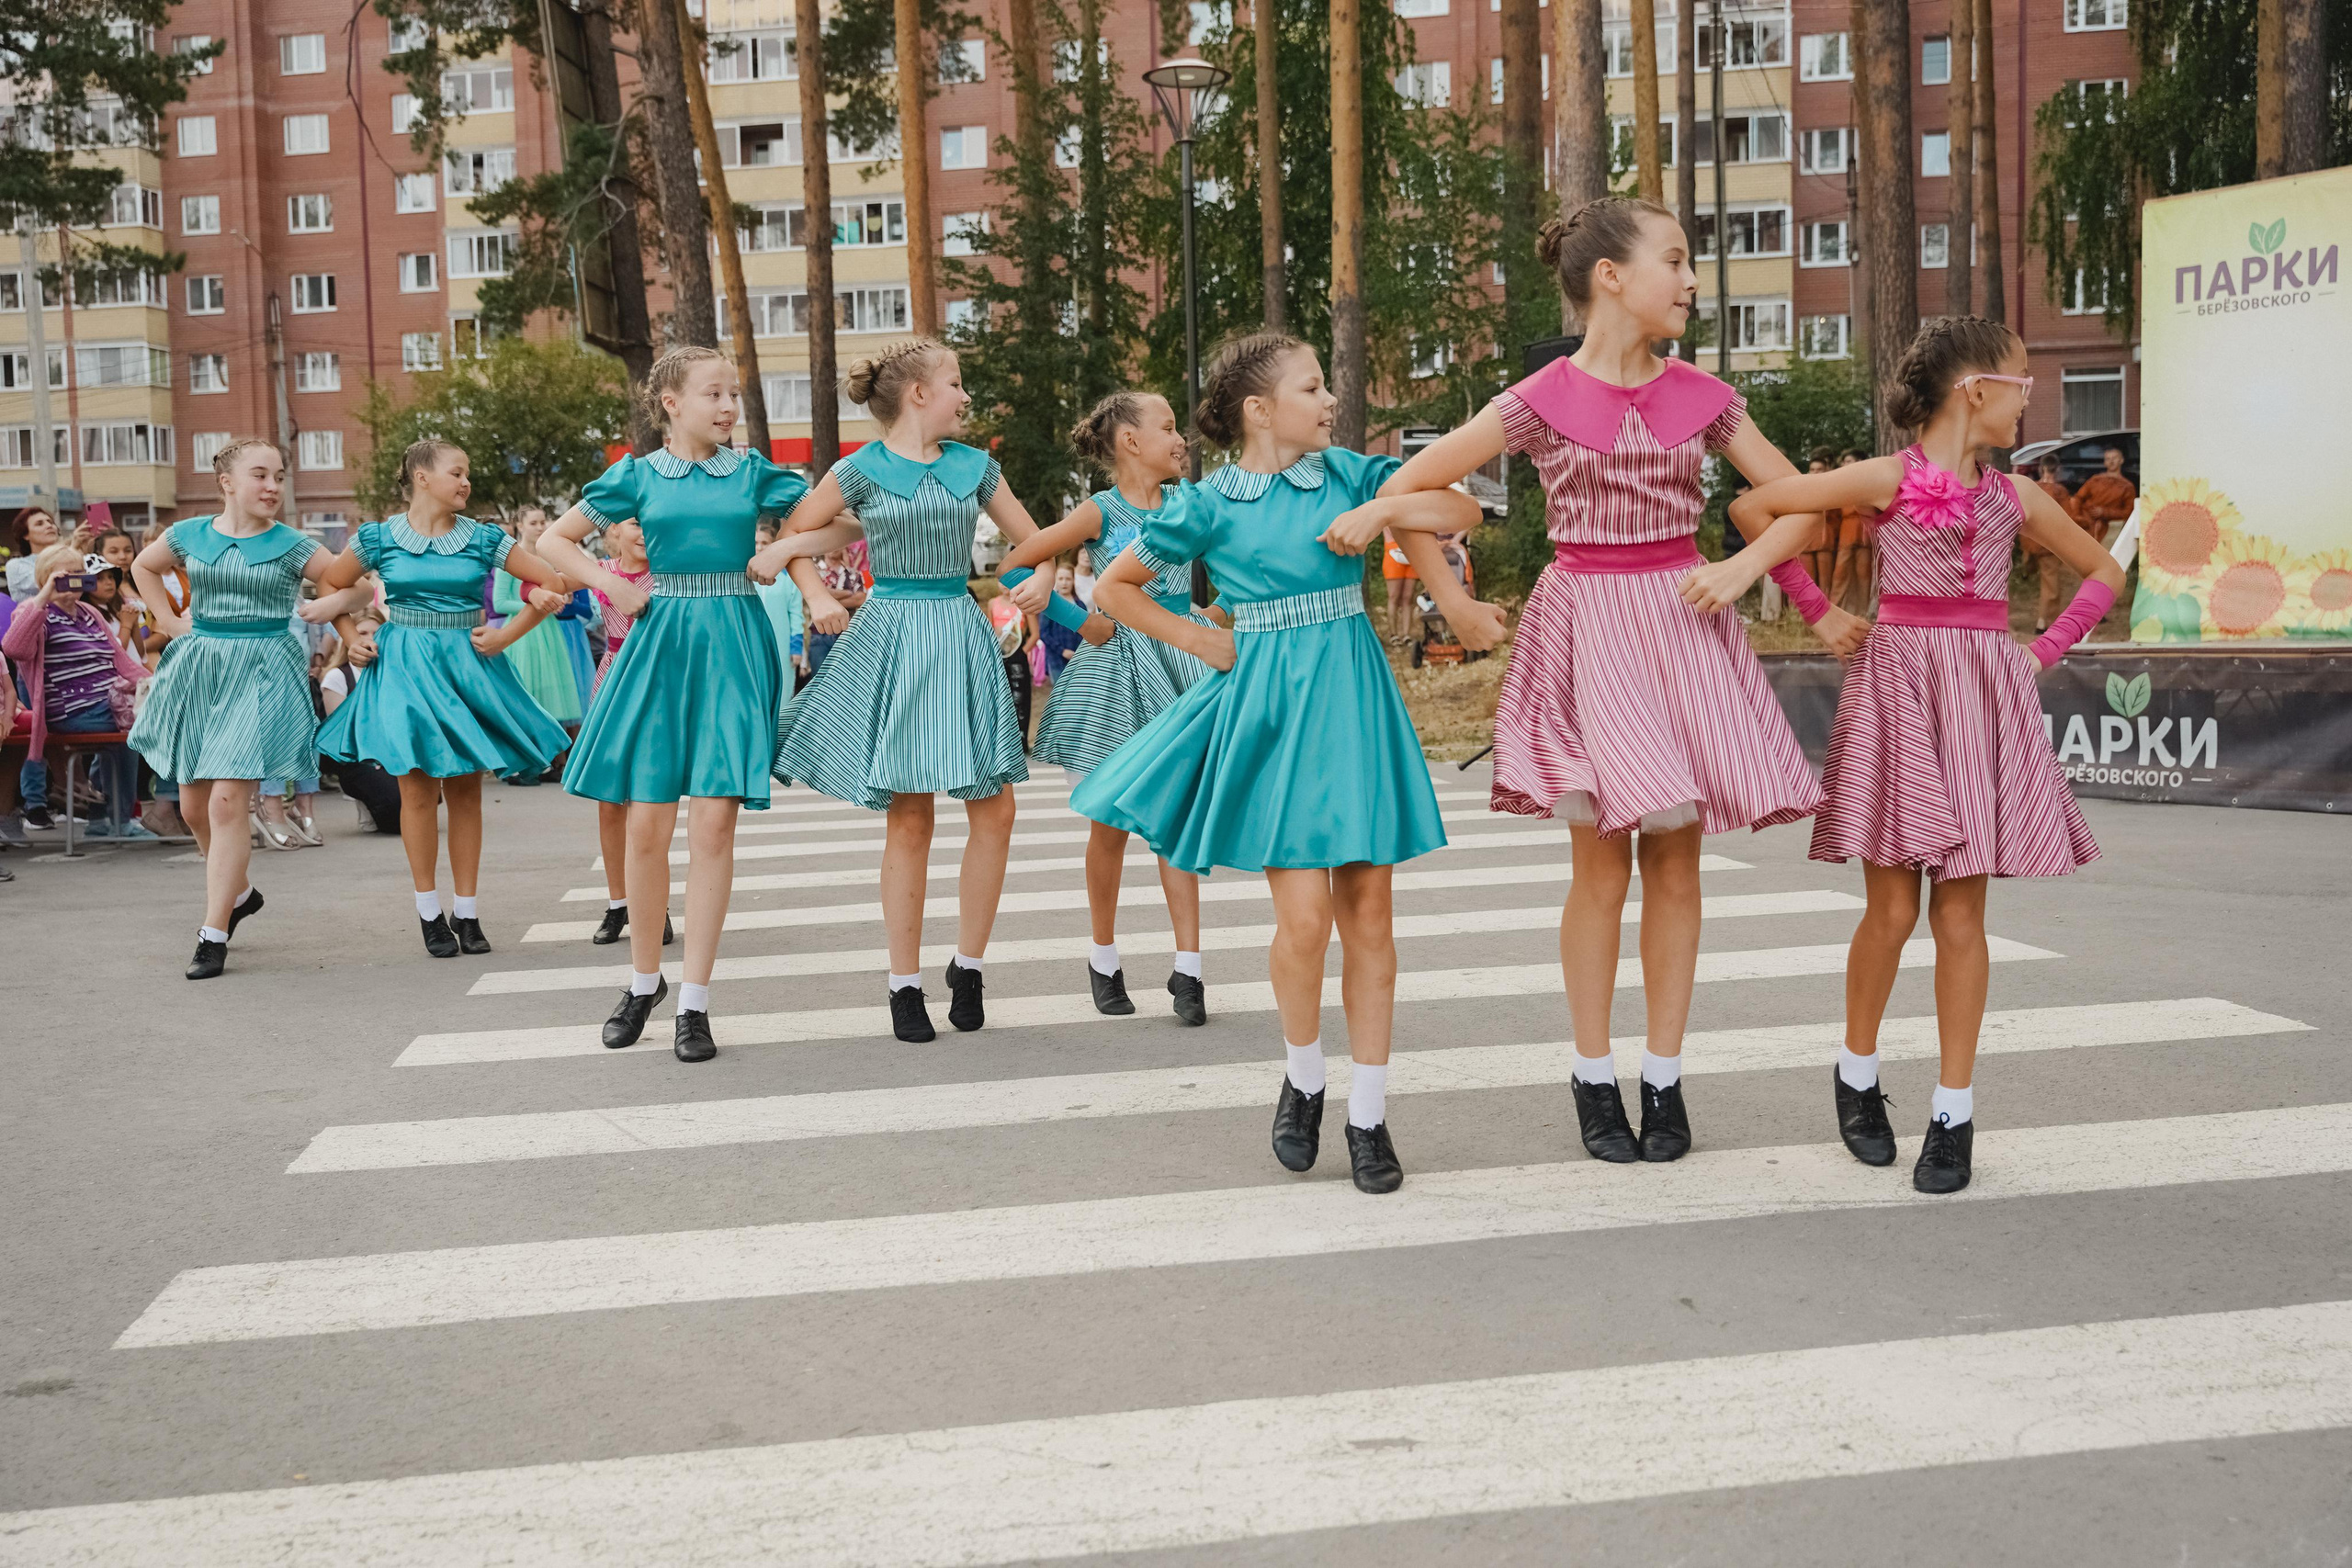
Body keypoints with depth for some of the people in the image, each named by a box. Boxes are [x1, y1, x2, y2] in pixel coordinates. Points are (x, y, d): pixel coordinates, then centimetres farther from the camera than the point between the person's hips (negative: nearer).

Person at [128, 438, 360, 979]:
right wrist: (169, 620, 14)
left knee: (227, 802, -13)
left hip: (261, 675, -4)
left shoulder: (292, 546, -3)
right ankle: (238, 893, 36)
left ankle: (214, 935, -8)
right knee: (194, 803, 10)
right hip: (200, 667, 4)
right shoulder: (189, 535, 5)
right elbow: (143, 567, 25)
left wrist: (333, 606, -14)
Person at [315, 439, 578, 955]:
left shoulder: (484, 540, 2)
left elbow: (553, 583, 3)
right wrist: (354, 639, 6)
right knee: (418, 789, -3)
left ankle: (465, 911, 10)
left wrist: (507, 635, -2)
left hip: (466, 666, 1)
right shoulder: (378, 538, 1)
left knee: (466, 789, 2)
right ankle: (429, 911, 7)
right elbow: (332, 586, 16)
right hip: (404, 669, -1)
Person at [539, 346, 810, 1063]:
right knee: (647, 823, -1)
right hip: (661, 645, 0)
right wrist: (614, 585, 2)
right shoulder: (638, 476, 7)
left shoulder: (752, 472, 8)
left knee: (714, 821, -6)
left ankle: (694, 999, 1)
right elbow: (553, 541, 13)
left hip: (732, 647, 0)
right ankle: (644, 979, 20)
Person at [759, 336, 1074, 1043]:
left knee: (994, 811, -3)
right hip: (892, 636, -4)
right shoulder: (862, 469, 0)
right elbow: (793, 538, 9)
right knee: (910, 818, -2)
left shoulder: (974, 466, 9)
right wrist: (817, 595, -6)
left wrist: (1043, 580, -5)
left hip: (961, 637, 4)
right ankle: (905, 984, 9)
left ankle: (968, 966, 14)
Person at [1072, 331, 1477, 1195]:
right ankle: (1302, 1077, 18)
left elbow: (1462, 509, 5)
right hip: (1270, 704, -3)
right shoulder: (1211, 504, 0)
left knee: (1368, 912, 2)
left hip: (1354, 698, 3)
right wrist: (1200, 640, 4)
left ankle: (1368, 1115, 12)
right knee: (1304, 917, -10)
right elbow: (1113, 589, 9)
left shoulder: (1346, 473, 7)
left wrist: (1381, 511, -10)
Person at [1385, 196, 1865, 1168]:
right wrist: (1451, 599, 0)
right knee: (1602, 866, 0)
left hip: (1682, 625, 3)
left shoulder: (1701, 395, 4)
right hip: (1586, 628, -3)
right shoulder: (1543, 402, -5)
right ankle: (1593, 1080, 13)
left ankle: (1663, 1080, 14)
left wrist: (1743, 569, -7)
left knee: (1675, 863, 4)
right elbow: (1406, 487, -1)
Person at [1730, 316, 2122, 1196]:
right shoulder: (1888, 479, -3)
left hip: (1983, 695, 3)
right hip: (1897, 686, -3)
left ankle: (1954, 1112, 8)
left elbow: (2104, 571, 22)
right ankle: (1856, 1074, 22)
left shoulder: (2014, 496, 10)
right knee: (1892, 909, -1)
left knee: (1960, 913, 2)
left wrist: (2045, 652, 10)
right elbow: (1759, 505, -1)